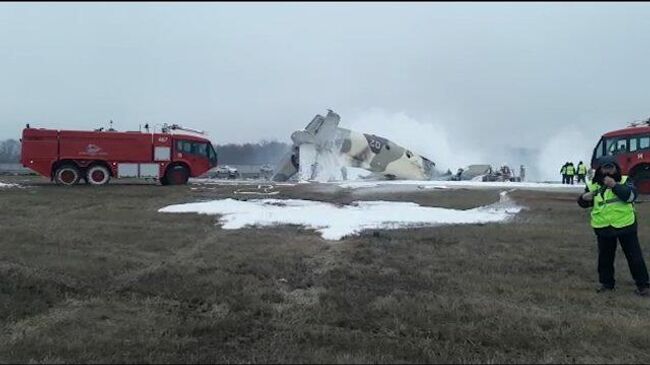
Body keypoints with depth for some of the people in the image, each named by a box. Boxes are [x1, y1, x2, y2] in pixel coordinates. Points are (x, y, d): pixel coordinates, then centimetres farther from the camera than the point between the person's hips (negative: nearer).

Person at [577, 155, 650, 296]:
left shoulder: (624, 181, -3)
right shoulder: (593, 185, 3)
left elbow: (631, 195, -21)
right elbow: (584, 203, 9)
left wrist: (615, 186, -31)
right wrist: (584, 198, -13)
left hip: (625, 226, -2)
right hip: (603, 228, 2)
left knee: (634, 256, 6)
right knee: (605, 257, 11)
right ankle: (607, 283, 26)